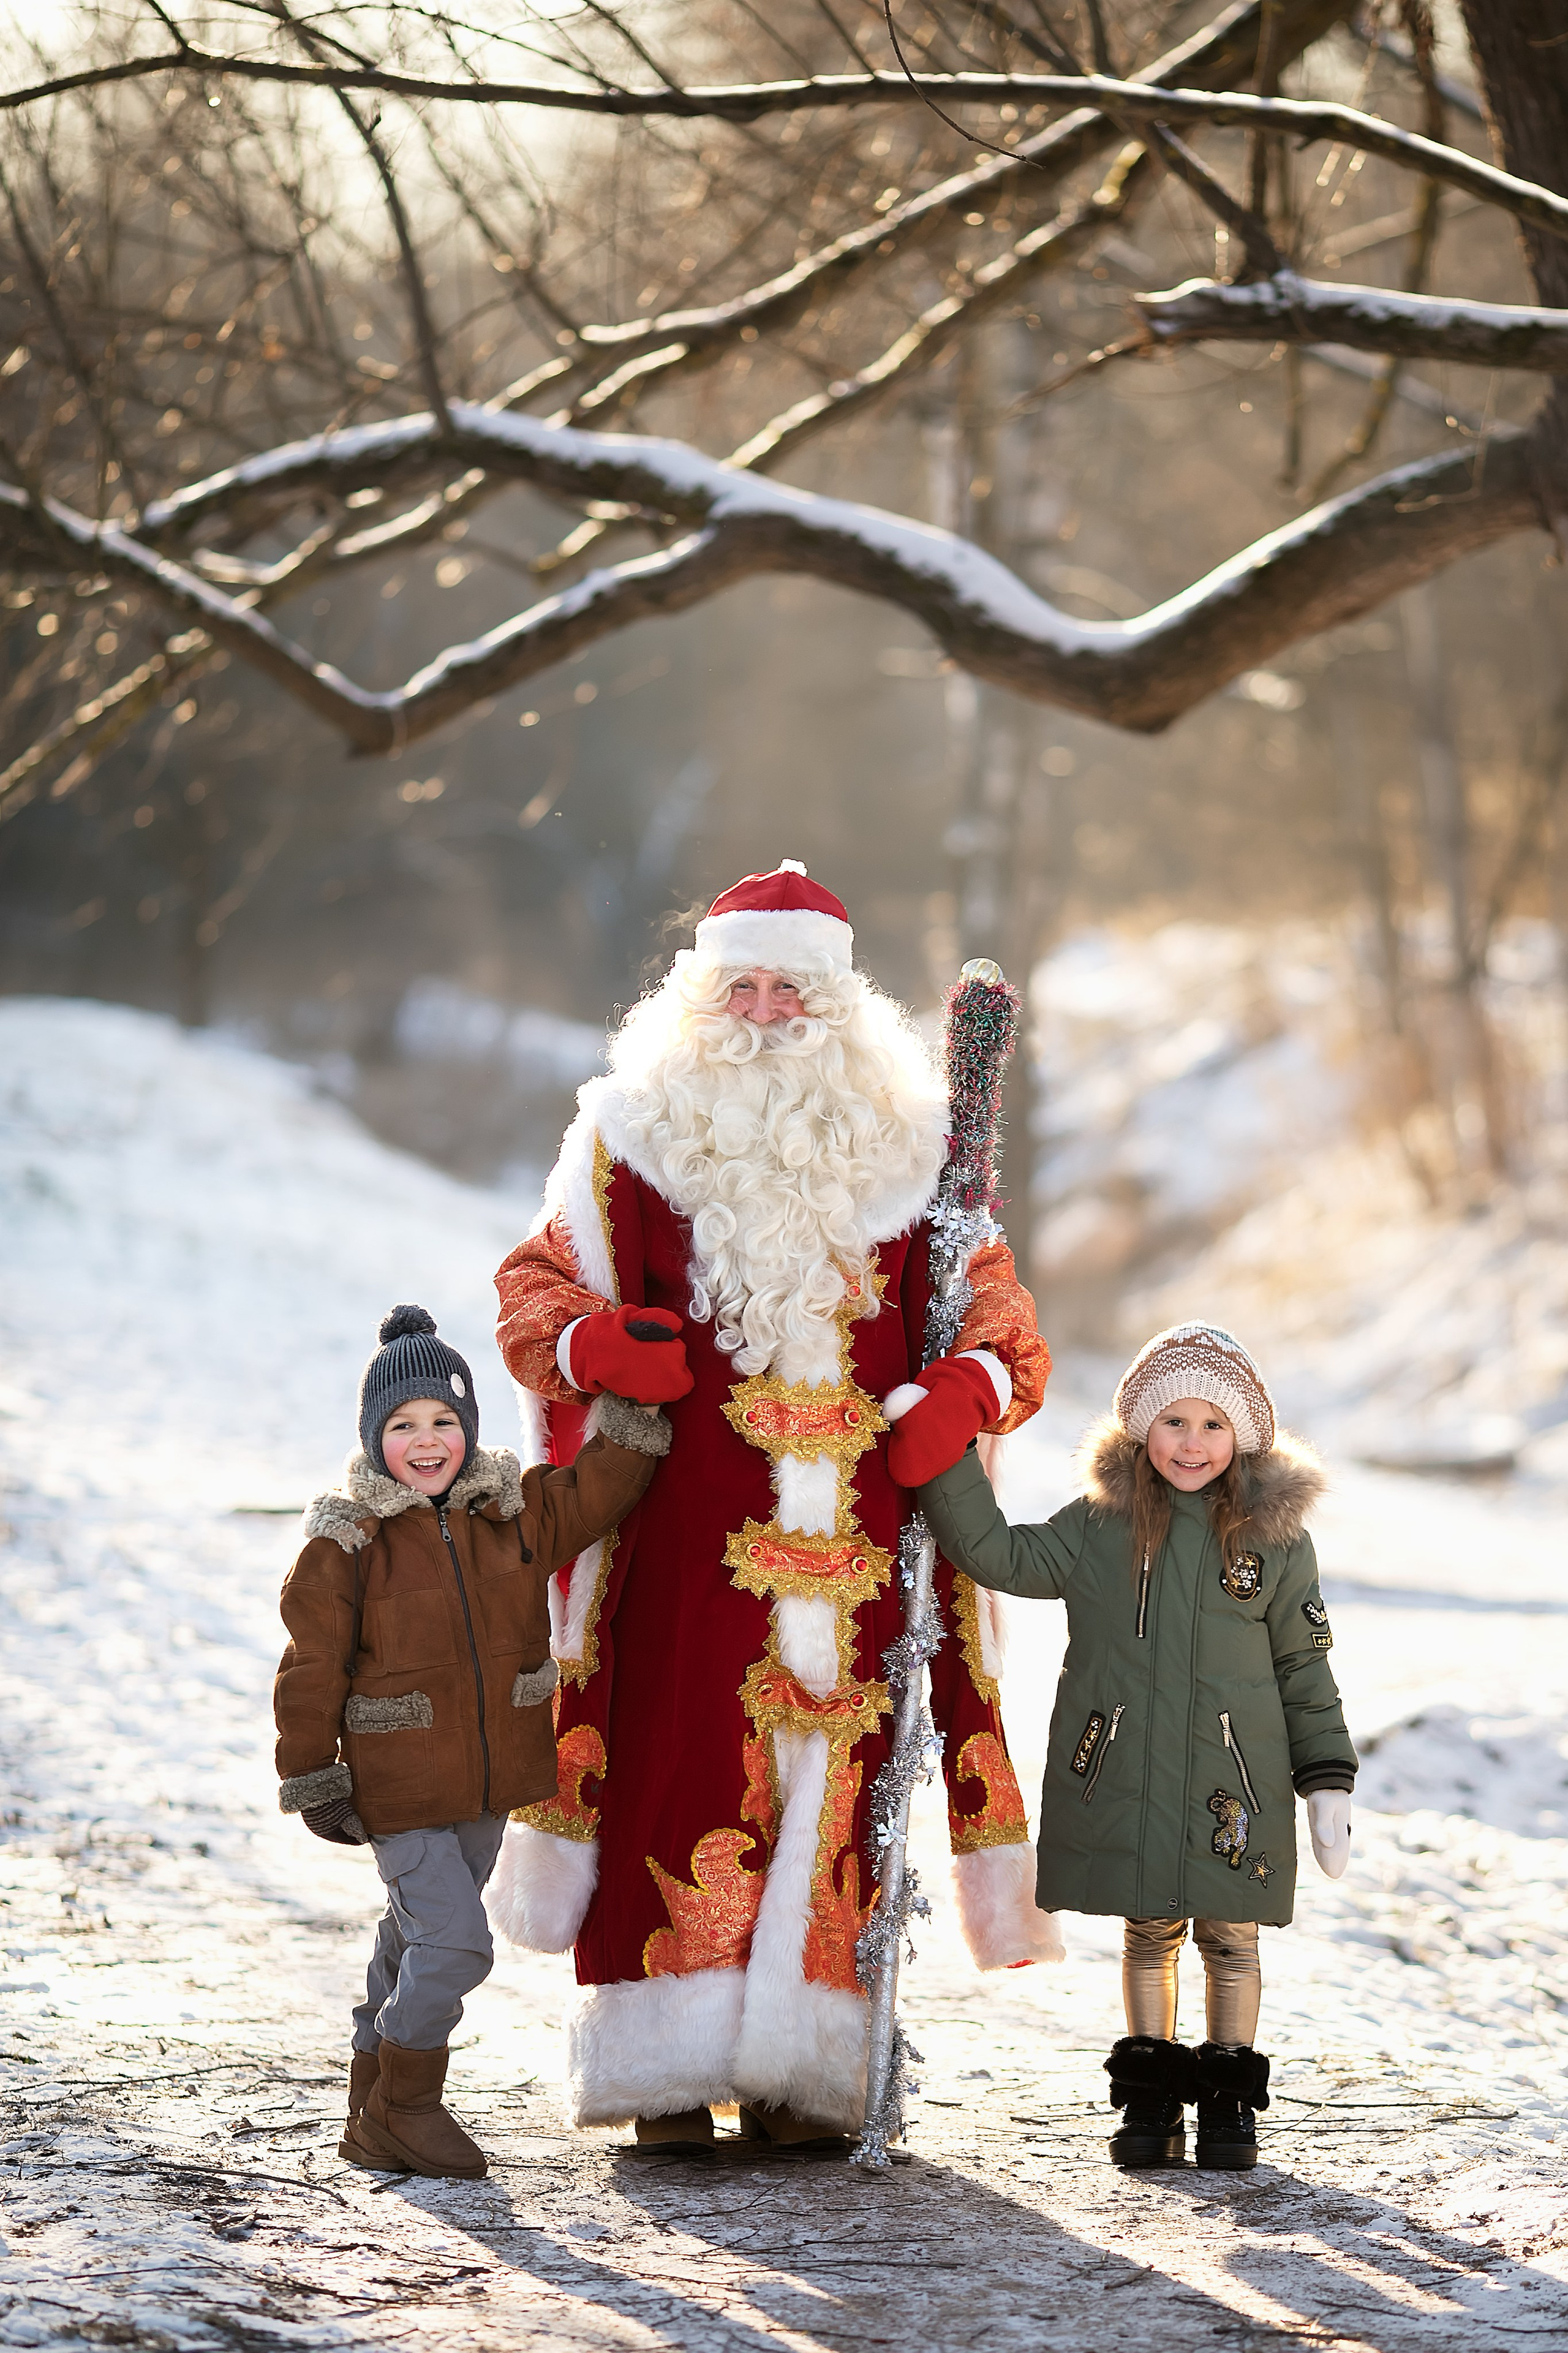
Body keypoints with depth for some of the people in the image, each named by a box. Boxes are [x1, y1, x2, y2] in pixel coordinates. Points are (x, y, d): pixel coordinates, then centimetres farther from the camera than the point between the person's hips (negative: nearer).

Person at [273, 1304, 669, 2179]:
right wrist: (312, 1778, -6)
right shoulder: (347, 1542, -12)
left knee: (421, 1939, 18)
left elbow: (600, 1489, 7)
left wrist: (636, 1409, -6)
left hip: (491, 1780, 6)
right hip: (400, 1788, -6)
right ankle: (402, 2108, 0)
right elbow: (313, 1666, -8)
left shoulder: (515, 1512, 0)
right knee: (452, 1939, -15)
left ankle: (379, 2109, 32)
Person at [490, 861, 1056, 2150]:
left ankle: (800, 2074, 4)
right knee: (683, 1773, -5)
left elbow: (993, 1308, 14)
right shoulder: (636, 1135, 9)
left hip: (849, 1542, 1)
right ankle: (671, 2072, 0)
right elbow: (538, 1282, 12)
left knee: (833, 1783, -1)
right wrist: (591, 1345, -10)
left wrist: (975, 1386, -8)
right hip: (687, 1529, -1)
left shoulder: (900, 1148, 12)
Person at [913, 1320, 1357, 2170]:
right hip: (1123, 1779, 1)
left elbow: (1305, 1668, 5)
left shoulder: (1276, 1535, 0)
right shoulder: (1101, 1526, 1)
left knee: (1228, 1936, 7)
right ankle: (1150, 2098, 20)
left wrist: (1328, 1783, 1)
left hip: (1232, 1783, -1)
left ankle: (1228, 2097, 20)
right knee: (1149, 1931, 10)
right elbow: (995, 1553, -3)